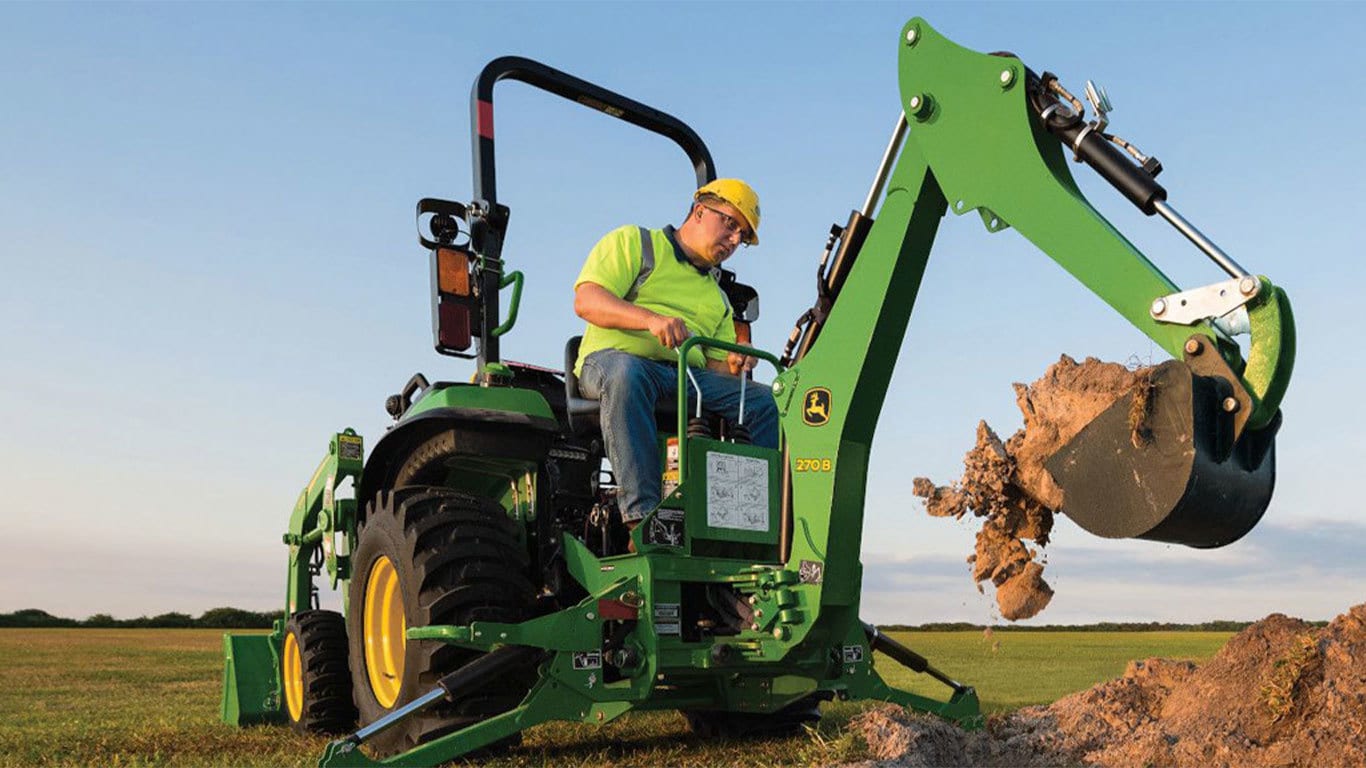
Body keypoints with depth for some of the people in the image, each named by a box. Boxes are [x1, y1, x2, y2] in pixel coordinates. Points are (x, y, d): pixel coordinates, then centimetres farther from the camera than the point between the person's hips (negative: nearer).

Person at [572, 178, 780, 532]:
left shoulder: (718, 298, 30)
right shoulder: (633, 242, 11)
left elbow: (714, 363, 22)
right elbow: (586, 301, -5)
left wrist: (732, 366, -4)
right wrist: (650, 319, -22)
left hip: (688, 377, 6)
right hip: (612, 360, -5)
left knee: (766, 402, -14)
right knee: (627, 372, -40)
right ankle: (642, 515, -43)